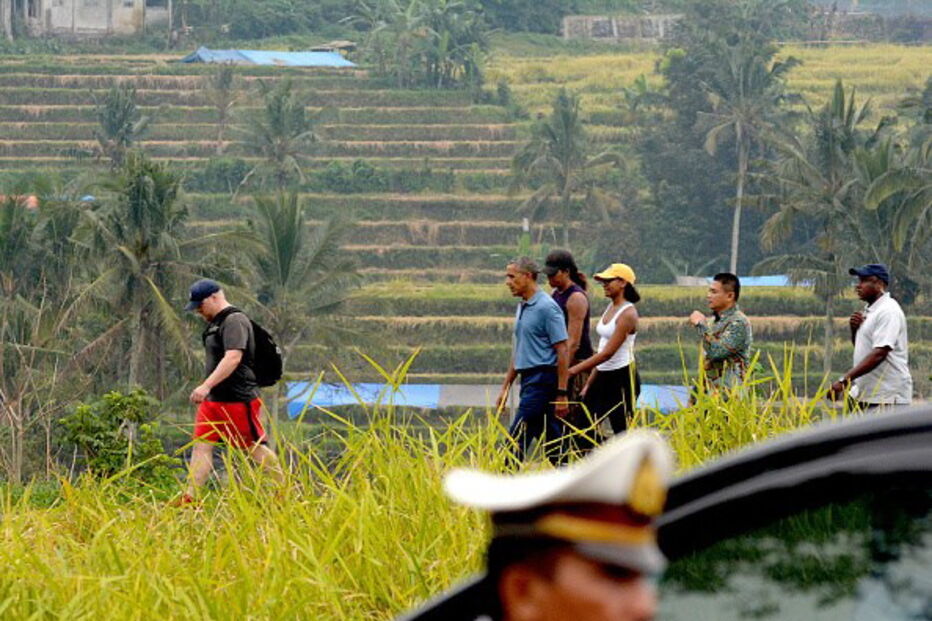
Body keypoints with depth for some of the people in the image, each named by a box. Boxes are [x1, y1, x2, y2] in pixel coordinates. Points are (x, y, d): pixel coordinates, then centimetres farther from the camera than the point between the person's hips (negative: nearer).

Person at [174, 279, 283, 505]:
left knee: (254, 448, -1)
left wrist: (206, 386, -33)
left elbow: (233, 358, -27)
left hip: (238, 399, -10)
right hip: (213, 400, 10)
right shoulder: (215, 323, 17)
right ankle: (189, 498, -2)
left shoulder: (235, 321, -15)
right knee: (201, 445, 1)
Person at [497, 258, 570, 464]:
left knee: (517, 437, -12)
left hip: (542, 379, -9)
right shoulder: (522, 308, 16)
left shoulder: (546, 307, -12)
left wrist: (561, 394, -18)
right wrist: (506, 387, 21)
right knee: (550, 441, 10)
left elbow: (562, 351, -14)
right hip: (528, 379, 9)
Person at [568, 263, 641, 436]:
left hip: (622, 378, -9)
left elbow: (608, 352, -21)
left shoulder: (627, 314, -15)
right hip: (603, 376, 9)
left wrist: (575, 370, -22)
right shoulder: (610, 308, 12)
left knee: (622, 433, -5)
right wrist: (589, 383, 16)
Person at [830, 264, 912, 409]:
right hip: (864, 394, 10)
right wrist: (854, 329, 6)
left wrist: (844, 380, -28)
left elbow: (879, 354, -24)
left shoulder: (888, 311, -14)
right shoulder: (869, 310, 17)